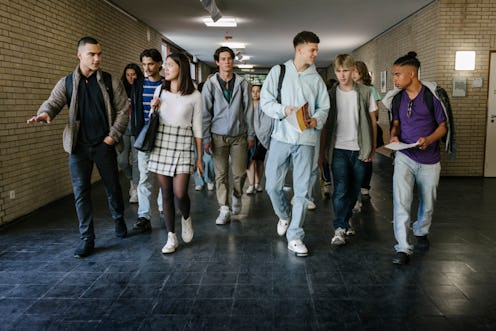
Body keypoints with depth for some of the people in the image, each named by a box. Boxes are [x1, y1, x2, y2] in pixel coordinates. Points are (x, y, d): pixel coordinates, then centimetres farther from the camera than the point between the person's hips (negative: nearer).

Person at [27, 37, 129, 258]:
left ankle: (119, 220, 39)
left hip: (104, 145, -1)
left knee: (113, 187, 12)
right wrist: (45, 113, -27)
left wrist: (114, 135, -8)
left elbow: (123, 109, 1)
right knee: (81, 192, 1)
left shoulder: (111, 82, 0)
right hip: (78, 147, 1)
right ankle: (87, 238, 10)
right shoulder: (67, 83, 4)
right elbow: (53, 102, -3)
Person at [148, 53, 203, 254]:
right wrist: (153, 109, -3)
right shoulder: (160, 90, 8)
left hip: (183, 145, -3)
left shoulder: (194, 95, -1)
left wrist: (199, 157, 1)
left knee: (179, 193, -11)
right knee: (166, 193, 4)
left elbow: (197, 127, 2)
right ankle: (171, 237, 15)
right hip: (161, 143, 3)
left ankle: (186, 219, 23)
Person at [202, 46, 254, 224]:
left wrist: (250, 134, 3)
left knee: (239, 172, 2)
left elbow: (248, 110, 4)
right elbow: (205, 112, -1)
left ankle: (236, 196, 32)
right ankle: (224, 209, 11)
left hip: (239, 136, 0)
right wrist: (206, 138, -4)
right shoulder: (210, 84, -1)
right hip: (218, 136, 0)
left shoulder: (242, 83, 1)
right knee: (221, 174, 2)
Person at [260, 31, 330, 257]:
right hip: (281, 136, -1)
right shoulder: (278, 71, 5)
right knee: (273, 185, 2)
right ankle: (284, 216, 33)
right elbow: (265, 101, 1)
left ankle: (294, 237, 11)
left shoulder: (316, 79, 11)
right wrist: (284, 110, -16)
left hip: (306, 139, 1)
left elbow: (324, 108, 12)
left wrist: (315, 121, -10)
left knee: (302, 190, 1)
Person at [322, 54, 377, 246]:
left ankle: (345, 221, 28)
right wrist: (322, 150, 1)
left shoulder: (365, 93, 2)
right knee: (341, 190, -8)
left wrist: (372, 148, 2)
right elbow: (325, 124, 5)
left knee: (354, 190, 10)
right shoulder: (330, 94, 3)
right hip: (338, 149, -1)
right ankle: (339, 229, -2)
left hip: (359, 150, 1)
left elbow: (372, 121, 6)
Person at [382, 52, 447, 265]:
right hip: (404, 157, 2)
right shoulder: (397, 97, 1)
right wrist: (394, 135, -8)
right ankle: (403, 248, -9)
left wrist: (429, 140, -23)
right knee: (401, 201, -14)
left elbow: (443, 126, -4)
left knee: (427, 203, 14)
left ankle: (421, 232, 43)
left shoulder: (433, 95, -11)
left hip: (429, 159, -1)